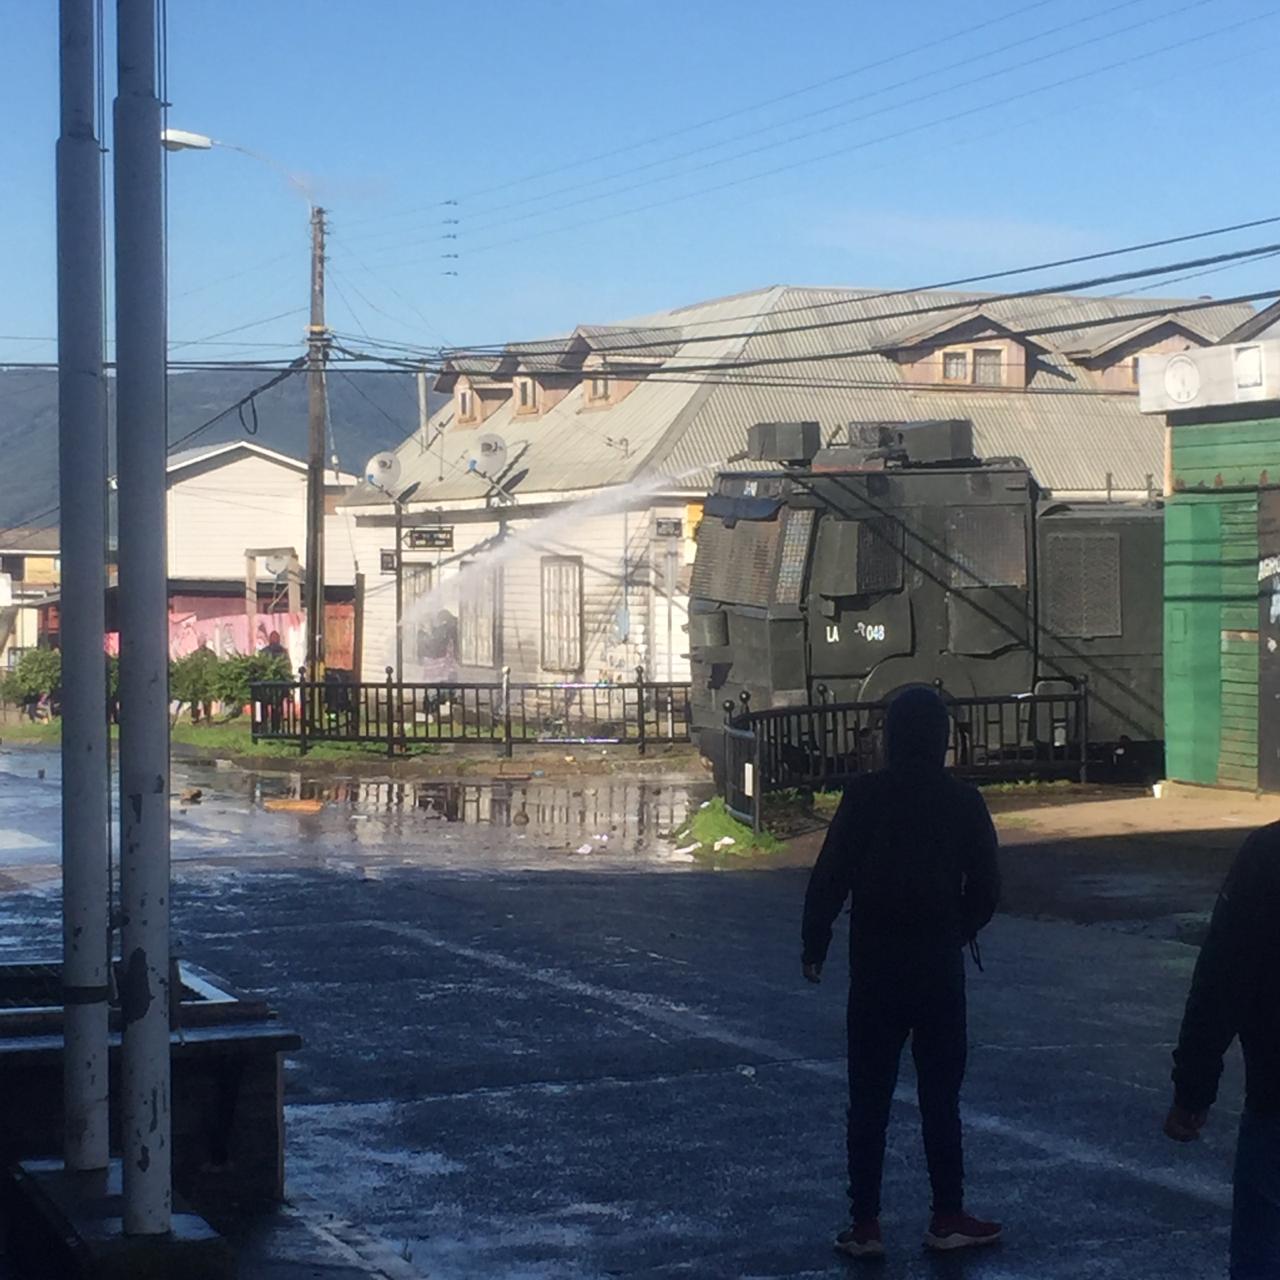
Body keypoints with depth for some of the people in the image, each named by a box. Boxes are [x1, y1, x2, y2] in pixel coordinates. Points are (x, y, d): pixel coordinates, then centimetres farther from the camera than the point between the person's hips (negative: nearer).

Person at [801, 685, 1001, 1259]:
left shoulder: (865, 796, -8)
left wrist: (814, 946, 1)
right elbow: (985, 886, 1)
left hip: (875, 966, -1)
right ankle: (948, 1217, 14)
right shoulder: (963, 801, -4)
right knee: (940, 1095, 11)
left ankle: (865, 1223, 8)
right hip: (940, 967, 1)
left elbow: (830, 878, -9)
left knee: (869, 1098, 6)